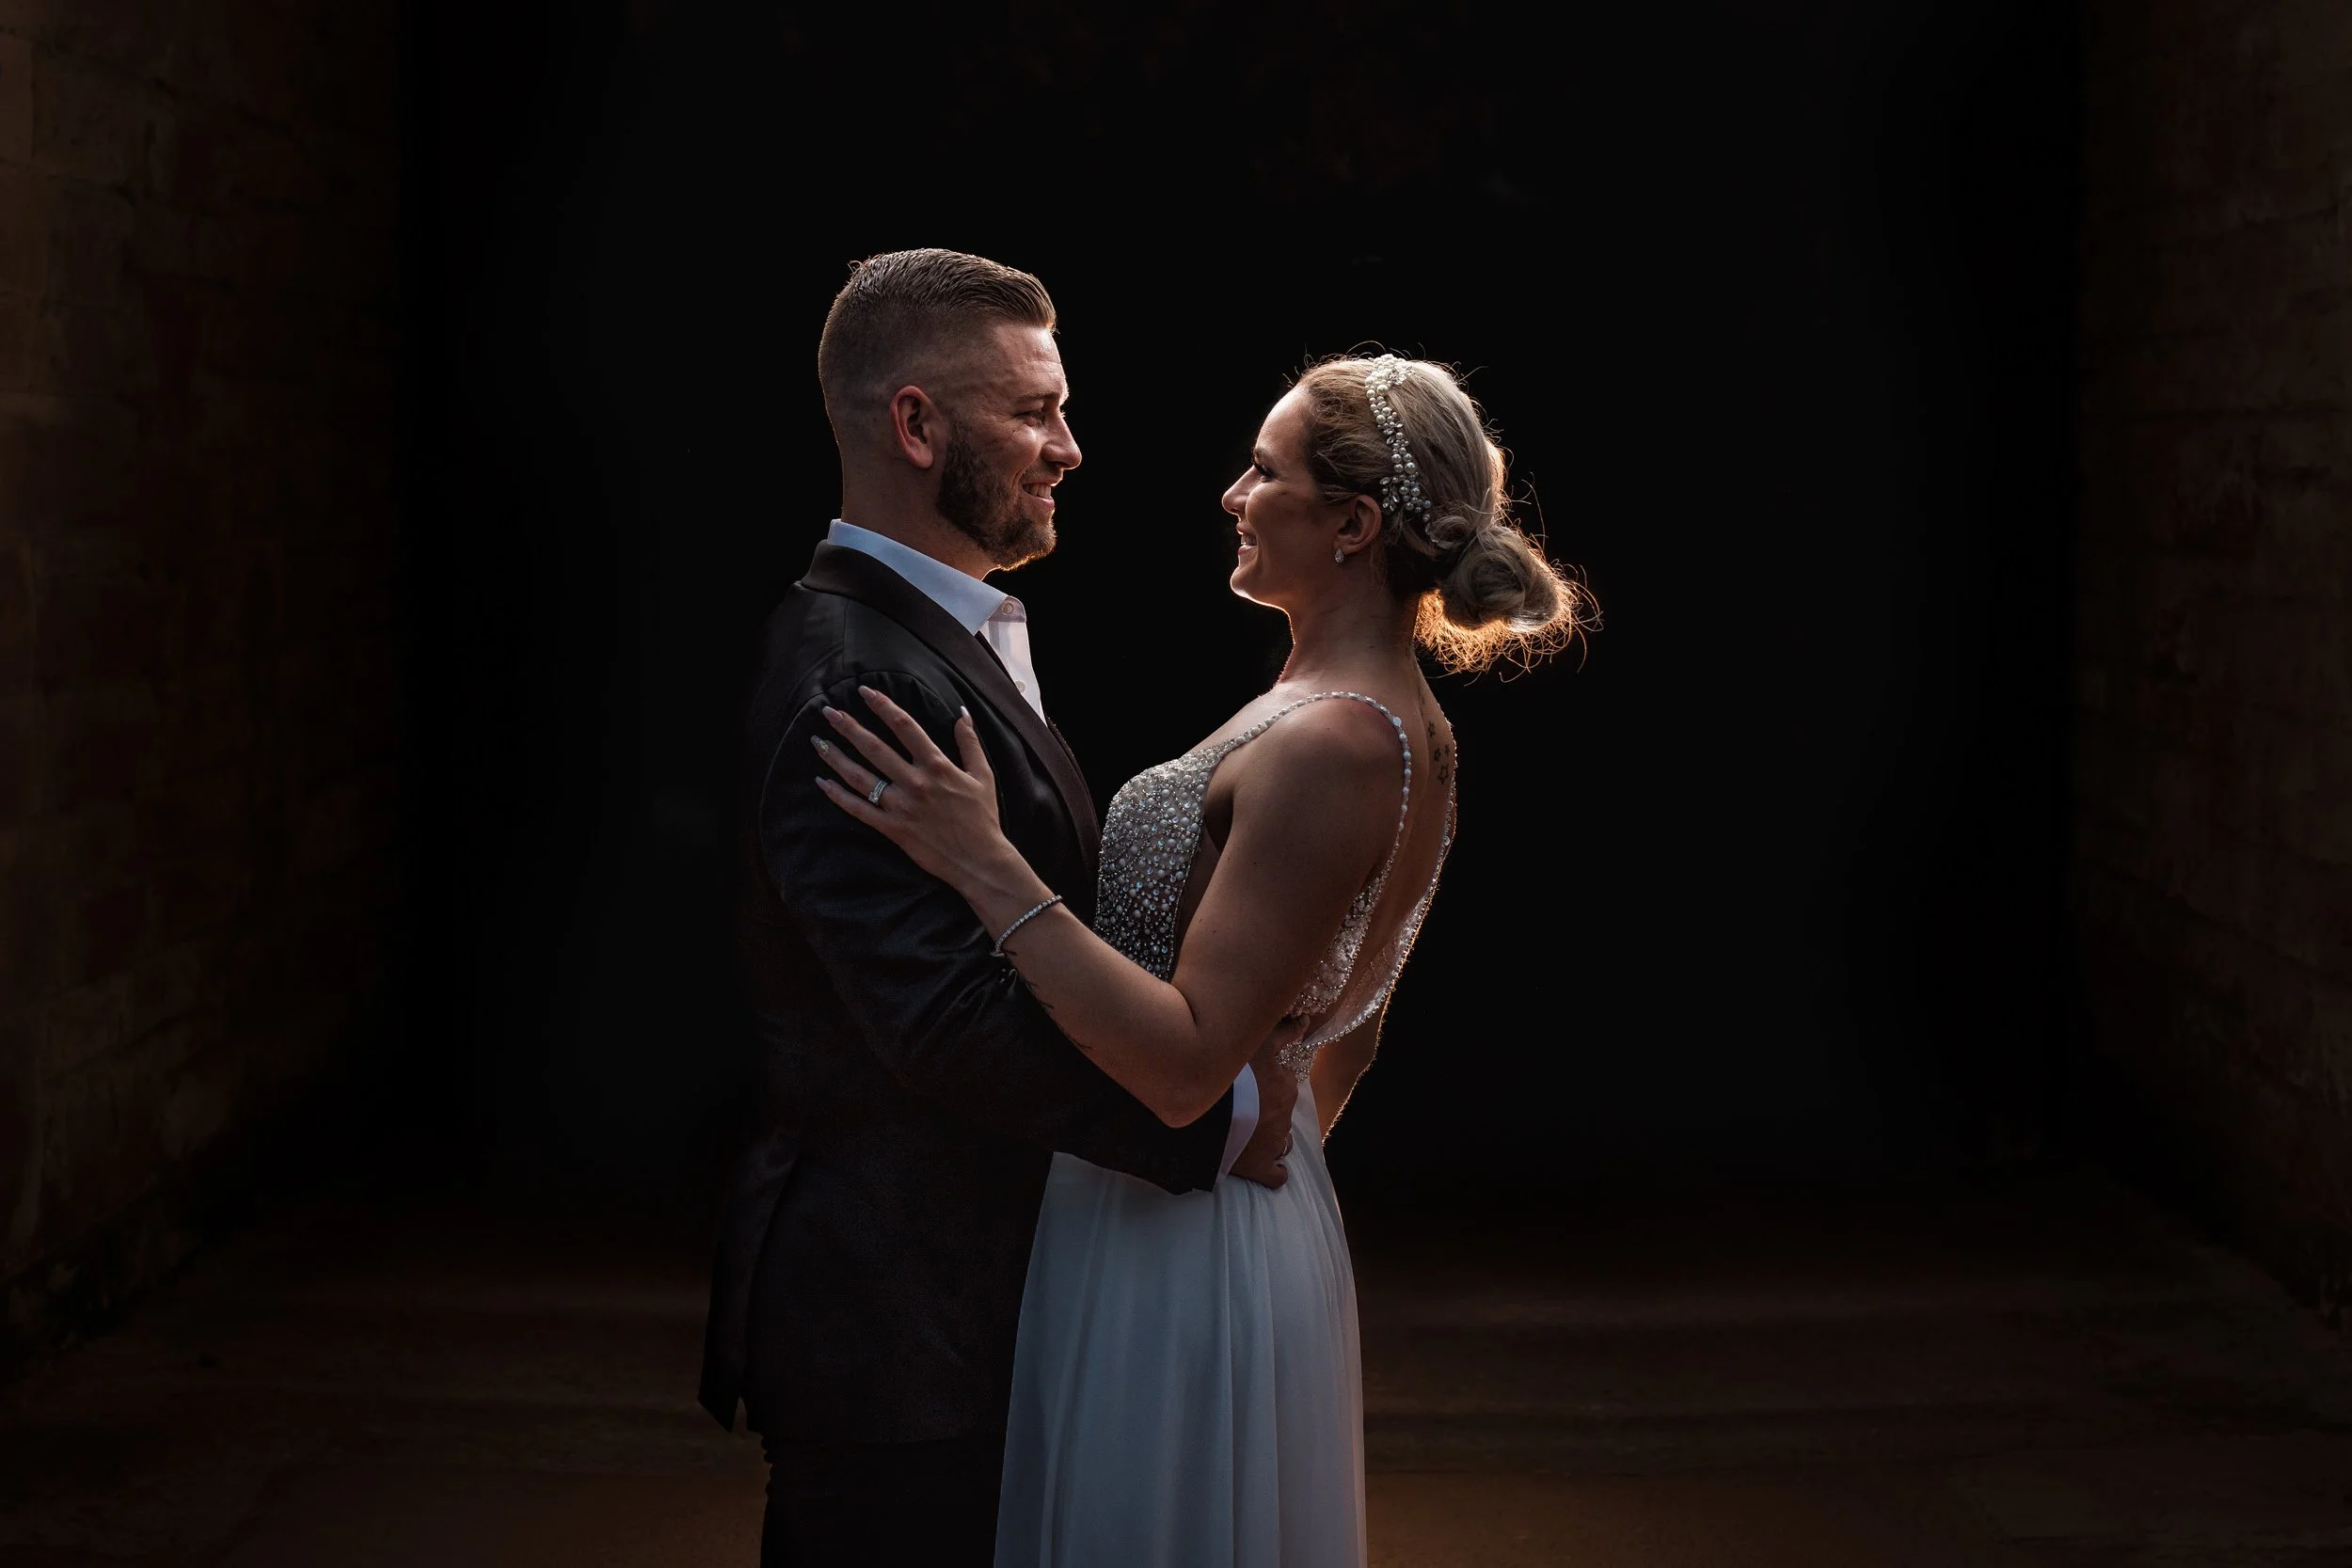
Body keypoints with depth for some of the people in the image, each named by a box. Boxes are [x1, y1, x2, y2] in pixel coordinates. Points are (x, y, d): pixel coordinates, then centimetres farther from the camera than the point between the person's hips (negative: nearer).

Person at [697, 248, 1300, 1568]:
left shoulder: (957, 642, 12)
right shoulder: (856, 683, -22)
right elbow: (950, 1017, -28)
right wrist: (1222, 1114, -19)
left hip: (969, 1289, 10)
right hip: (900, 1321, -10)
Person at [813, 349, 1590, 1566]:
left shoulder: (1328, 746, -24)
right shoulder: (1403, 725, 7)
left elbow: (1186, 1063, -27)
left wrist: (983, 864, -28)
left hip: (1171, 1247, -10)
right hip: (1274, 1216, 10)